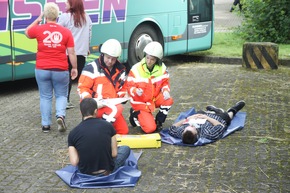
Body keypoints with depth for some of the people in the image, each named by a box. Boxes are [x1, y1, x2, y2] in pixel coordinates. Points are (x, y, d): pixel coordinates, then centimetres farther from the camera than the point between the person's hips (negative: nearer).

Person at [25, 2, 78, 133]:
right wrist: (74, 68, 7)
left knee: (45, 97, 13)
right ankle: (60, 116, -8)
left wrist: (37, 20, 25)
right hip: (60, 70, 0)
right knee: (61, 95, 16)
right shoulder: (66, 32, -5)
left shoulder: (38, 29, -4)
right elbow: (71, 53, -3)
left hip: (42, 70, 1)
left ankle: (46, 125, 15)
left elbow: (27, 33, 20)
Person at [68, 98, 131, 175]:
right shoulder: (107, 126, -12)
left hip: (85, 173, 1)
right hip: (107, 171, -1)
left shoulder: (73, 133, -12)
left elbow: (74, 162, -15)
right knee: (126, 148, 21)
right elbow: (114, 154, -8)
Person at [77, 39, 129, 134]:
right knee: (118, 108, -32)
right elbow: (82, 88, -9)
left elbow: (122, 88, 20)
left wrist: (123, 96, -2)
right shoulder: (92, 68, -10)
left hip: (112, 105, 7)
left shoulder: (120, 70, 10)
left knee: (124, 130, 0)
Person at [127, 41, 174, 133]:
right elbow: (129, 86, -14)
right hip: (140, 102, -4)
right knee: (150, 128, -16)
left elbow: (165, 82, 1)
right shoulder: (136, 69, -19)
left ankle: (158, 122, -3)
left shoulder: (162, 68, -9)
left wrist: (165, 91, -21)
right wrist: (136, 91, -37)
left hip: (154, 98, 4)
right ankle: (135, 115, 15)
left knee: (168, 101, -28)